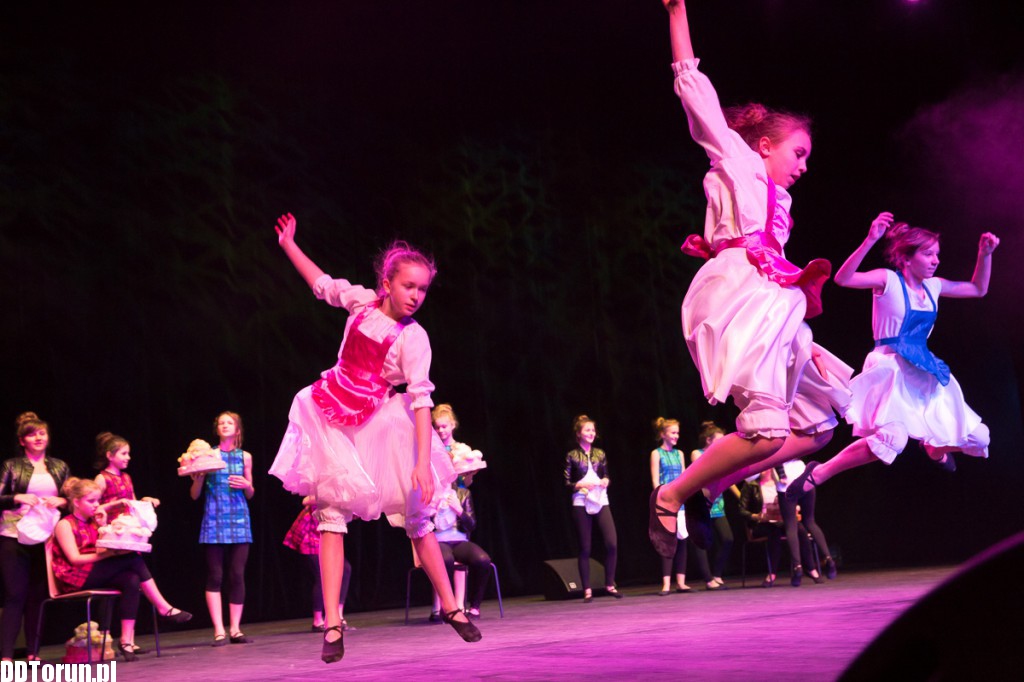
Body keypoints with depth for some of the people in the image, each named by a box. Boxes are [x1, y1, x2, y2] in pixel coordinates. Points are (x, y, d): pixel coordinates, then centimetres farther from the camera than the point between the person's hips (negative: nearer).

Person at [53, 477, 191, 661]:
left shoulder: (93, 522, 19)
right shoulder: (65, 524, -1)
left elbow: (106, 549, 10)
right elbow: (75, 559, -13)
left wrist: (103, 527, 2)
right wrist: (107, 554, -18)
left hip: (95, 575, 7)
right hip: (75, 579, -7)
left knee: (131, 580, -26)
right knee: (133, 559, -22)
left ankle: (127, 640, -32)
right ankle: (163, 608, -18)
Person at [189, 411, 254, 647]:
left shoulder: (244, 457, 10)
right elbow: (194, 495, 5)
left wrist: (247, 485, -4)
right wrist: (198, 476, -13)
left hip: (239, 520, 2)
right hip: (214, 520, -2)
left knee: (237, 575, -1)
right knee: (214, 576, -5)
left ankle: (235, 629, 7)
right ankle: (219, 630, -2)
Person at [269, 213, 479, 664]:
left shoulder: (414, 339, -14)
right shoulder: (363, 302, -3)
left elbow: (421, 401, -21)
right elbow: (322, 284, 17)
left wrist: (423, 462, -29)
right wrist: (288, 245, 25)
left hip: (377, 423, -3)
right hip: (332, 419, 3)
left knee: (416, 517, 0)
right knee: (330, 512, -4)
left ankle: (451, 607, 13)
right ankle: (332, 624, -4)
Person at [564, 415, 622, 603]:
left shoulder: (600, 453, 12)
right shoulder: (572, 456, 2)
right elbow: (567, 483, 1)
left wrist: (605, 481, -2)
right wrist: (581, 484, -15)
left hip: (601, 501, 3)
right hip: (581, 504, -3)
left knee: (612, 543, -9)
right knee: (585, 548, 0)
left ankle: (610, 584, 7)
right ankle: (587, 590, 7)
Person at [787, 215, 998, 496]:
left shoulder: (933, 285, 10)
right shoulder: (888, 279, -9)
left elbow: (978, 290, 24)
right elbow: (843, 279, -26)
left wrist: (985, 255, 10)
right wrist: (870, 239, -34)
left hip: (924, 372, 7)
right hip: (891, 368, -7)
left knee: (976, 438, 9)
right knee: (893, 438, -32)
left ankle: (934, 450, 45)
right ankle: (817, 475, -18)